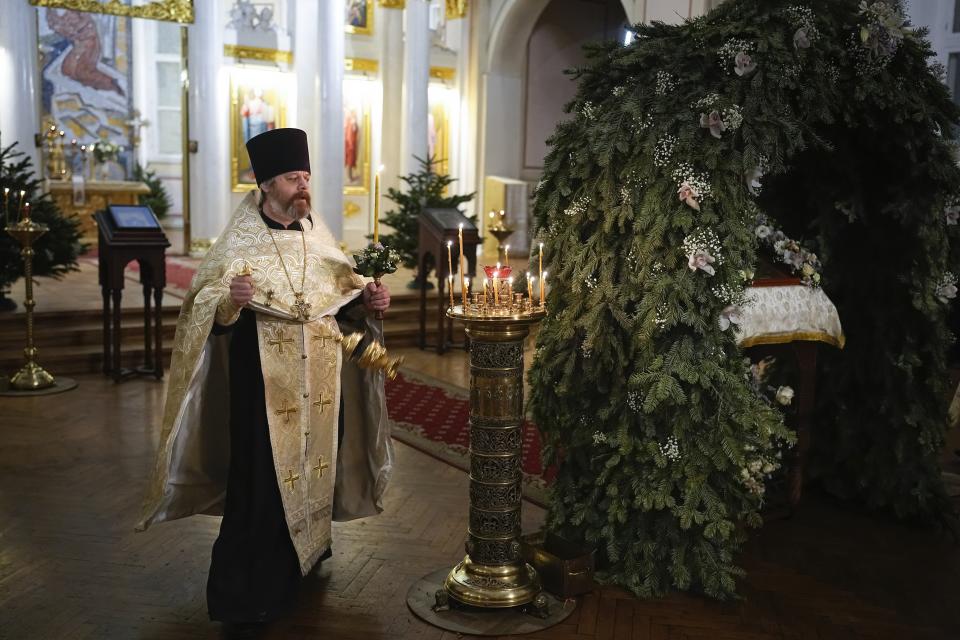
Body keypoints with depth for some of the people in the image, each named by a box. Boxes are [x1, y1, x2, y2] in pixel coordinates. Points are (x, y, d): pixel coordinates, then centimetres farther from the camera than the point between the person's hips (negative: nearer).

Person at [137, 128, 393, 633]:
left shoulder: (318, 238, 8)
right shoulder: (239, 243, -7)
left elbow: (341, 303, 15)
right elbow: (207, 314, -13)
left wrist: (366, 301, -5)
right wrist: (229, 301, -34)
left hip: (320, 382, 5)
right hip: (263, 382, -5)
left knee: (313, 468, 14)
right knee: (262, 482, -3)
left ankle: (299, 563, 35)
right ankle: (244, 595, 9)